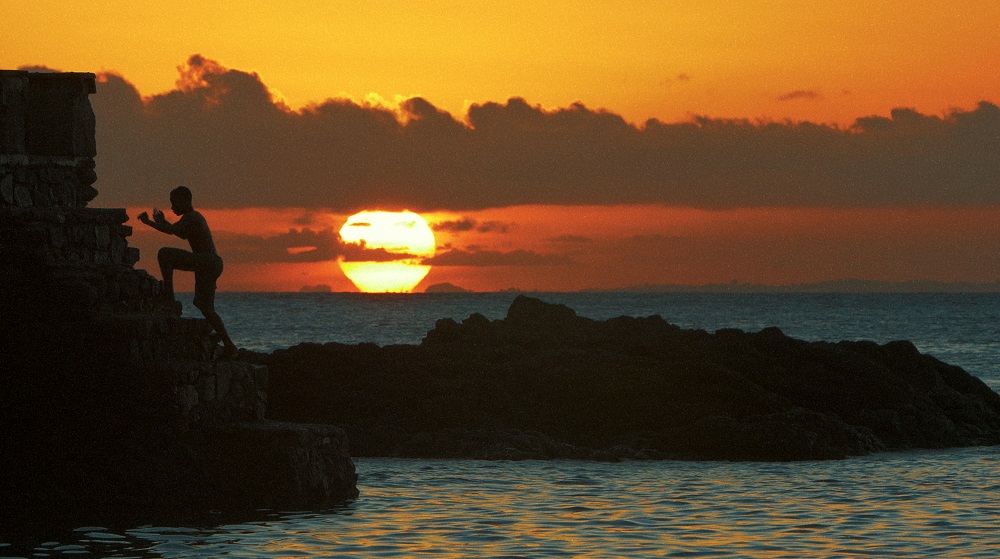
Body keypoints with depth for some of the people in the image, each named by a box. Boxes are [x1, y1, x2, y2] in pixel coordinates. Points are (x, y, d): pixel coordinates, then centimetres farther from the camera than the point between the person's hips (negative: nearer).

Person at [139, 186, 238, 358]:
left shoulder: (190, 217, -8)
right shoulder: (196, 217, 23)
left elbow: (172, 230, -24)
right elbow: (184, 234, 39)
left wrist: (149, 222, -16)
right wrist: (163, 222, 32)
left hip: (205, 261, -10)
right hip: (214, 264, 10)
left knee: (164, 254, -16)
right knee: (204, 306, 16)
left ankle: (169, 300, -18)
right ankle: (227, 343, 11)